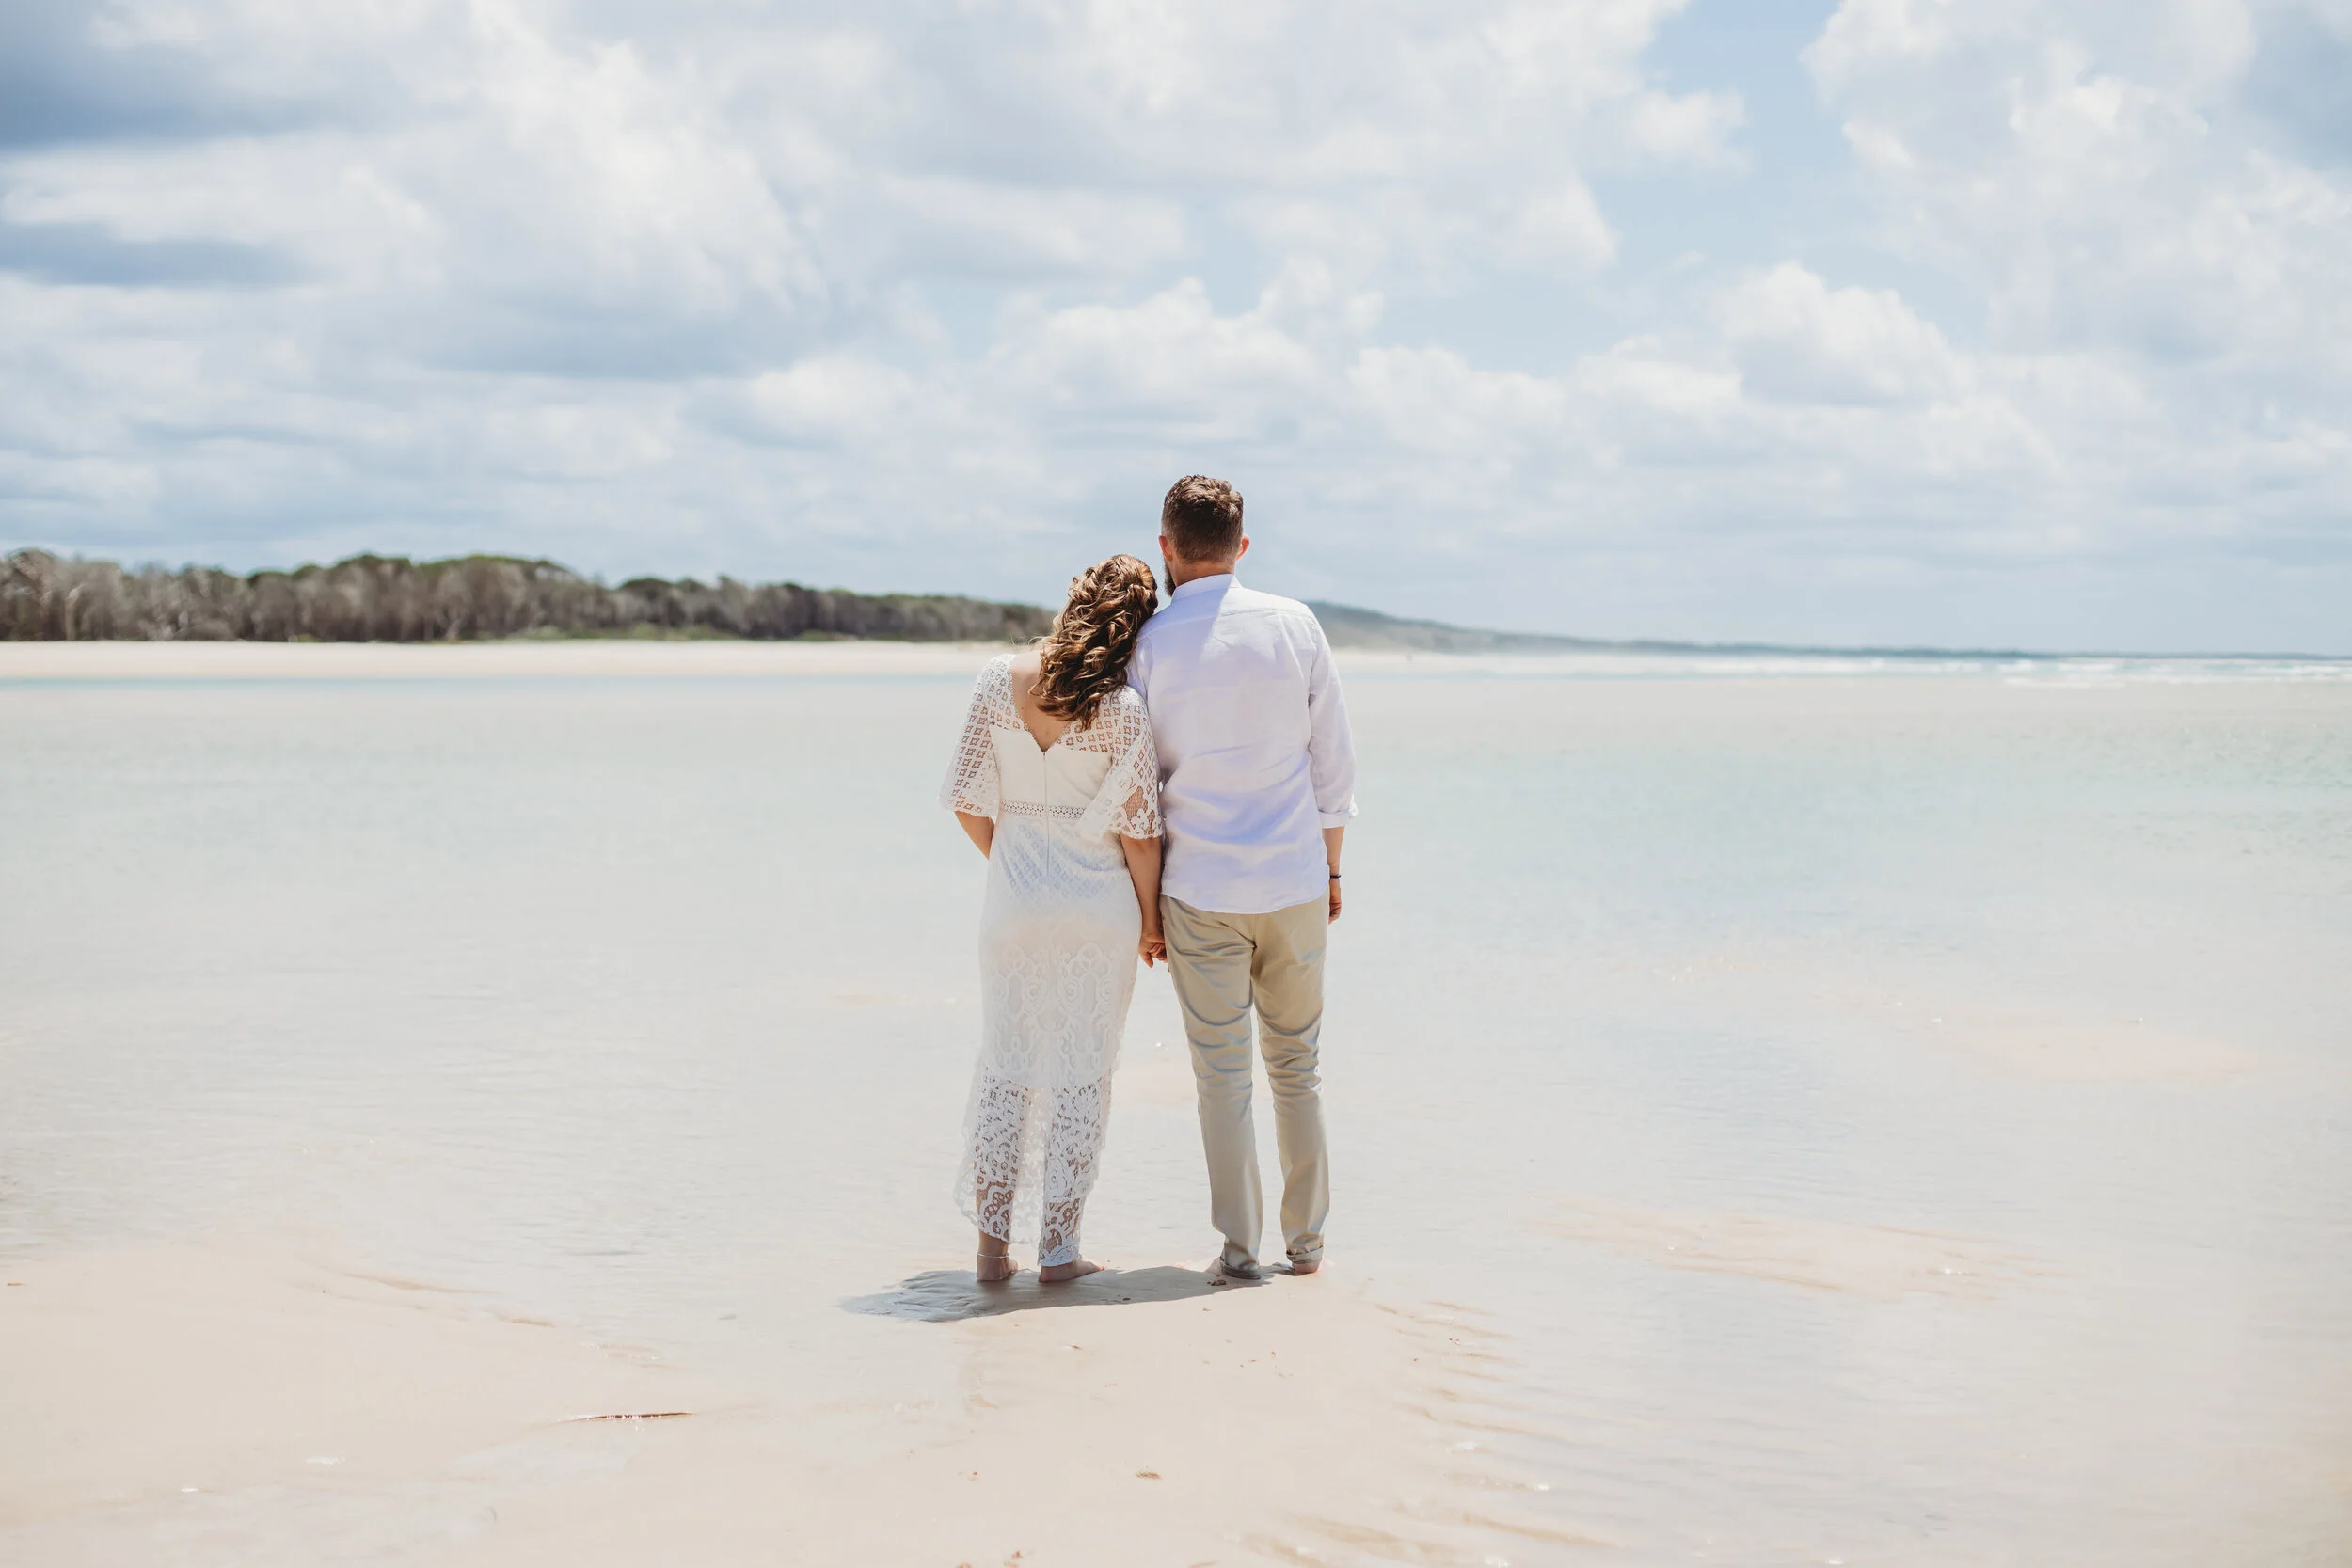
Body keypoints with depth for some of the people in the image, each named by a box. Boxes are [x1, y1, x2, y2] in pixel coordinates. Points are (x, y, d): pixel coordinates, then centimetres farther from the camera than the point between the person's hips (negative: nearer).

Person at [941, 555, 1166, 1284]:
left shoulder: (999, 679, -5)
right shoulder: (1121, 707, -14)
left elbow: (967, 801, -1)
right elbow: (1138, 829, -11)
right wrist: (1151, 919, 3)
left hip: (1015, 897, 3)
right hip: (1098, 903, -3)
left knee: (1005, 1067, 13)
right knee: (1081, 1074, 8)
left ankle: (992, 1246, 14)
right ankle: (1058, 1249, 11)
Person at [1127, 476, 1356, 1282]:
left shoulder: (1149, 645, -7)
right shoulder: (1296, 625, 0)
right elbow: (1334, 761, 4)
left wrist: (1144, 900, 6)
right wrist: (1331, 867, 15)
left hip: (1201, 890, -2)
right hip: (1294, 881, 2)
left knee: (1222, 1074, 5)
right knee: (1296, 1066, 14)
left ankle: (1239, 1246, 8)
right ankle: (1306, 1238, 19)